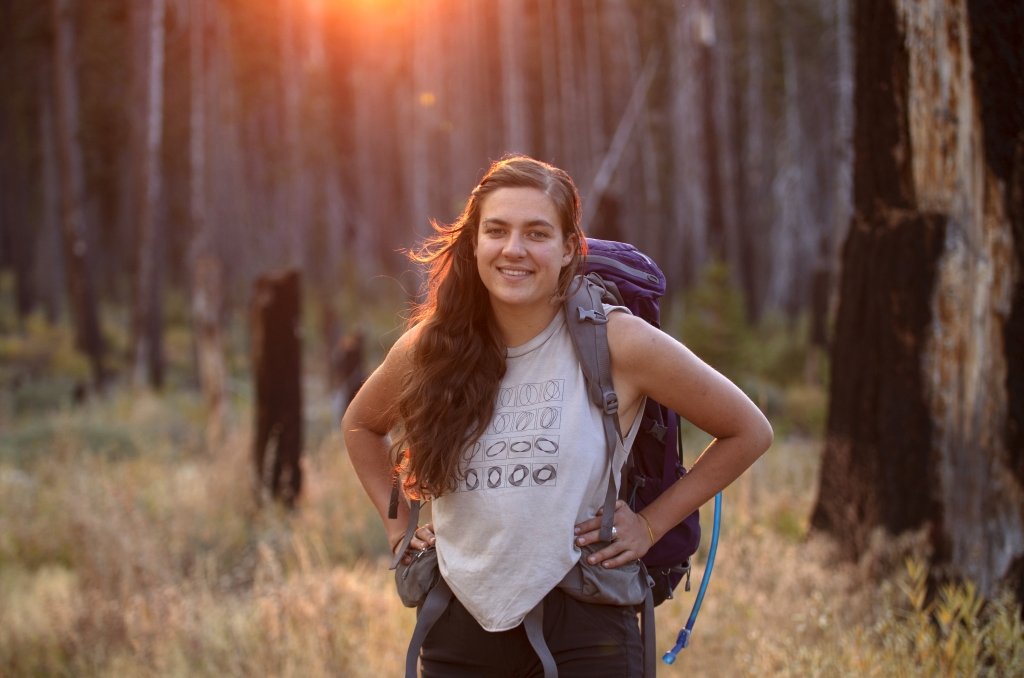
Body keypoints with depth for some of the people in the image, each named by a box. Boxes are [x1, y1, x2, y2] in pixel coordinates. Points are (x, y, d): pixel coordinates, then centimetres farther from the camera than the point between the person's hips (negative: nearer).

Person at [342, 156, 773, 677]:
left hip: (580, 633, -3)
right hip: (458, 631, 3)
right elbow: (361, 425, 24)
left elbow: (748, 432, 1)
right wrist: (399, 524, 13)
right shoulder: (429, 349, 1)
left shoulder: (616, 343, -9)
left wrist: (651, 523, -1)